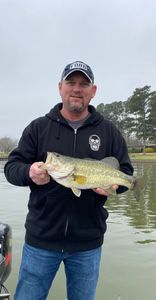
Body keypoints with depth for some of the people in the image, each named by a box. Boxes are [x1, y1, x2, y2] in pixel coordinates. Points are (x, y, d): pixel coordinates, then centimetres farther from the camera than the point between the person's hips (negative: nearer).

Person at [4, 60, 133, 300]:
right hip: (41, 238, 0)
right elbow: (11, 167, -1)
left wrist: (113, 184, -18)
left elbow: (126, 172, 5)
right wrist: (29, 172, -23)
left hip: (88, 243, 1)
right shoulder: (38, 127, 1)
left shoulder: (109, 131, 3)